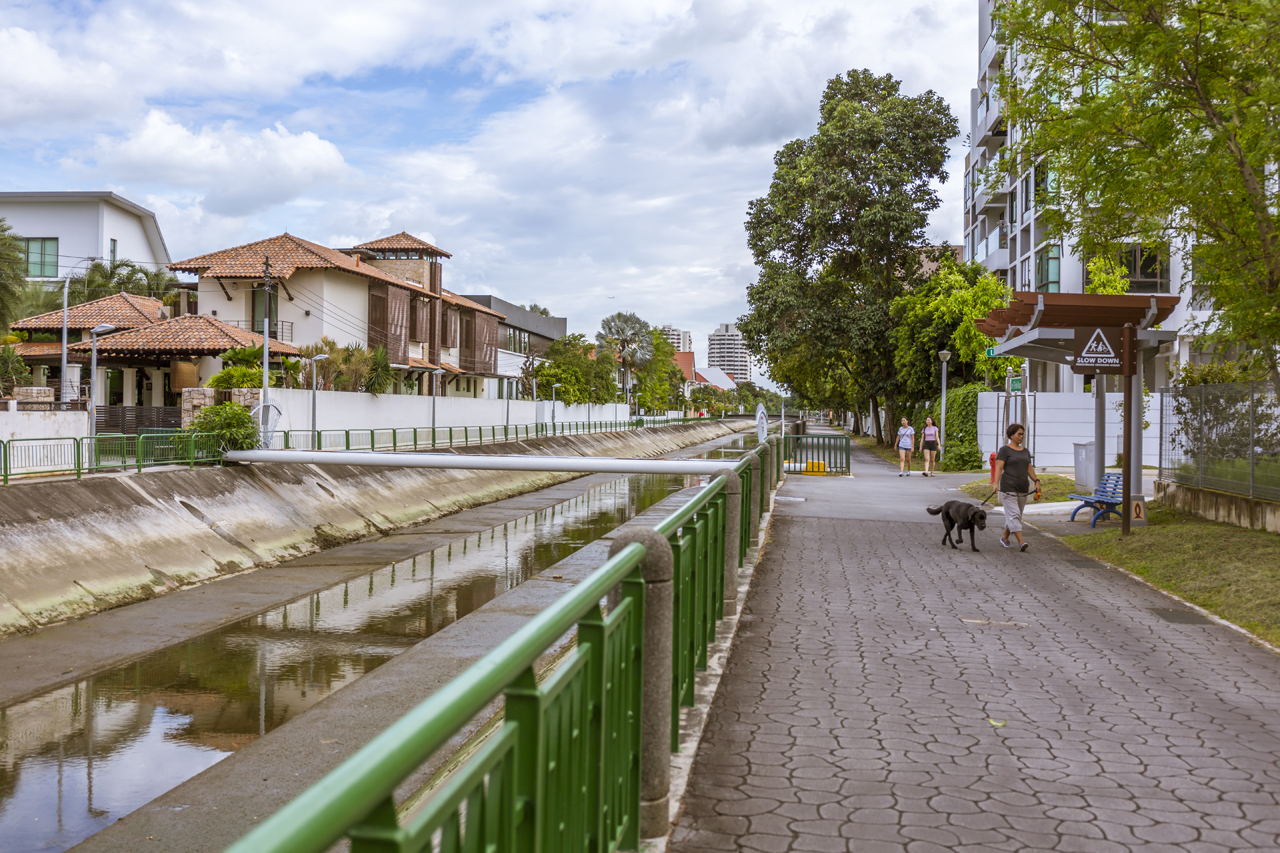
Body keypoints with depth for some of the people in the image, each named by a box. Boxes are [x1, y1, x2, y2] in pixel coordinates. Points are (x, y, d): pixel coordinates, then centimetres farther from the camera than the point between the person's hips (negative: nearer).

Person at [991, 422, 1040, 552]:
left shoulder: (1025, 451, 16)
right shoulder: (1005, 450, -3)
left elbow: (1029, 468, 18)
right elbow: (999, 467, -10)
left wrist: (1036, 481, 5)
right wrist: (996, 483, -22)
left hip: (1023, 488, 7)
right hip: (1009, 488, -7)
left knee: (1017, 515, 11)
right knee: (1014, 514, -11)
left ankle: (1004, 536, 27)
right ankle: (1020, 542, -17)